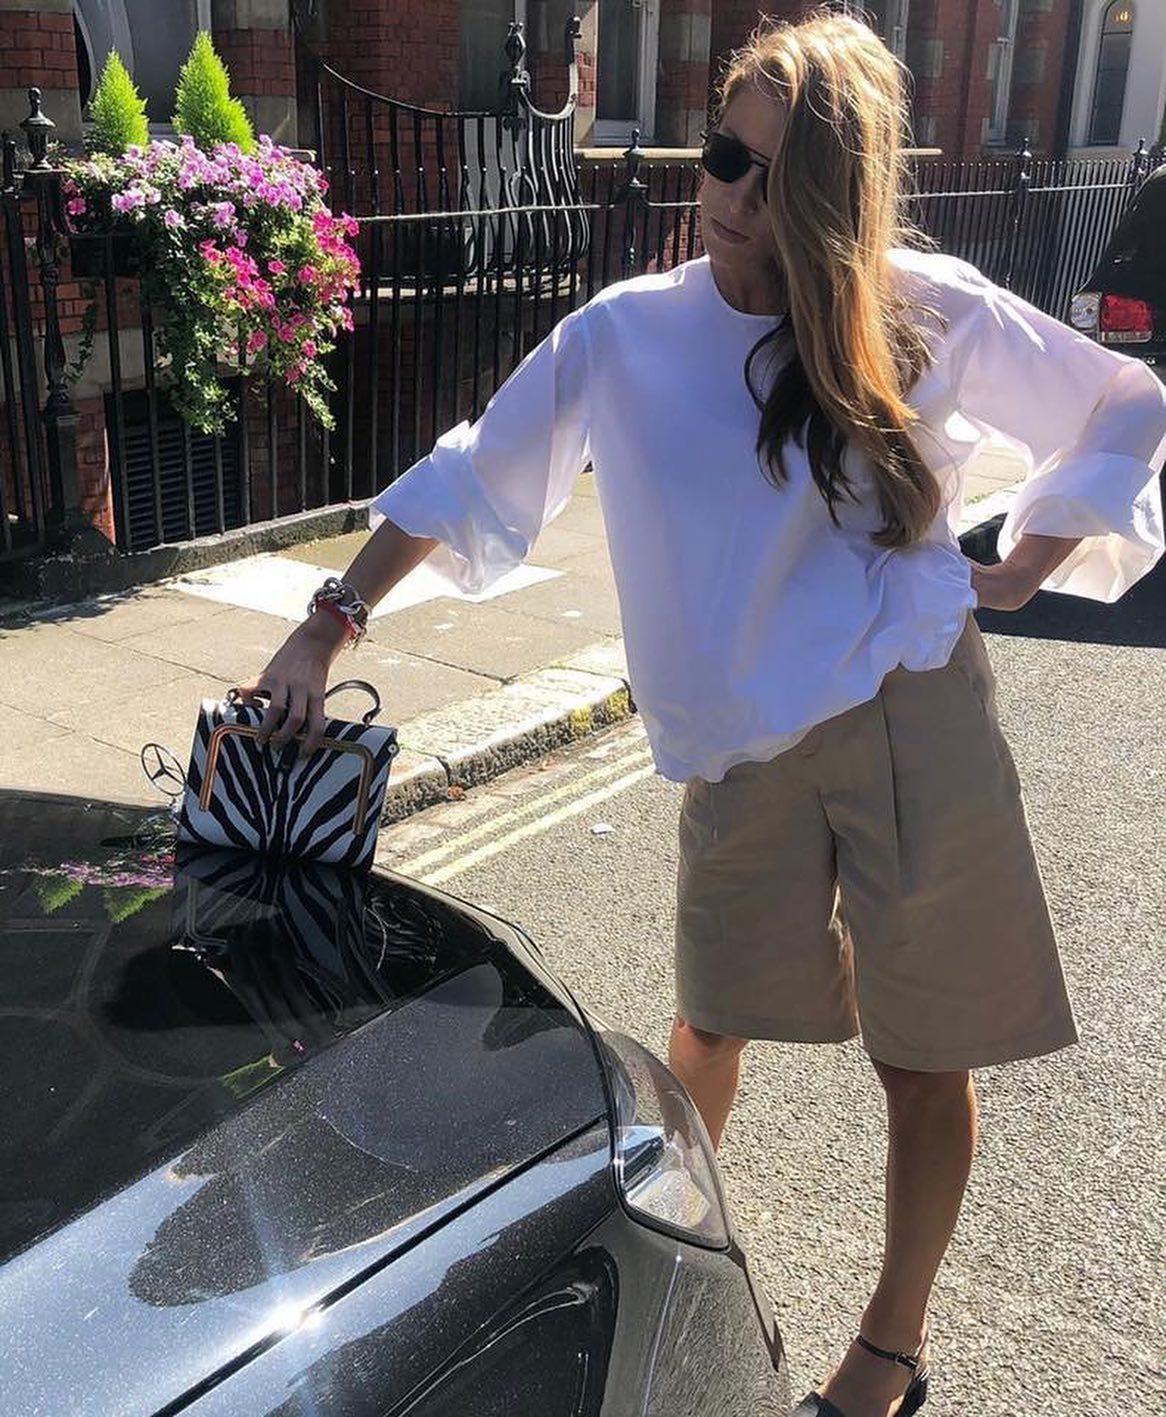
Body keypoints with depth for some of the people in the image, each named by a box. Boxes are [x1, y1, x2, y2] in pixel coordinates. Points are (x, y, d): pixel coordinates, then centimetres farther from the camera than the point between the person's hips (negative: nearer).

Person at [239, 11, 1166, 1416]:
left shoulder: (931, 316, -5)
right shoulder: (625, 335, -2)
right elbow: (471, 481, 5)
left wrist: (1024, 567, -1)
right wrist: (330, 623, 1)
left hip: (918, 727, -1)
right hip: (743, 753, 1)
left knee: (927, 1056, 8)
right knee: (712, 1028, 12)